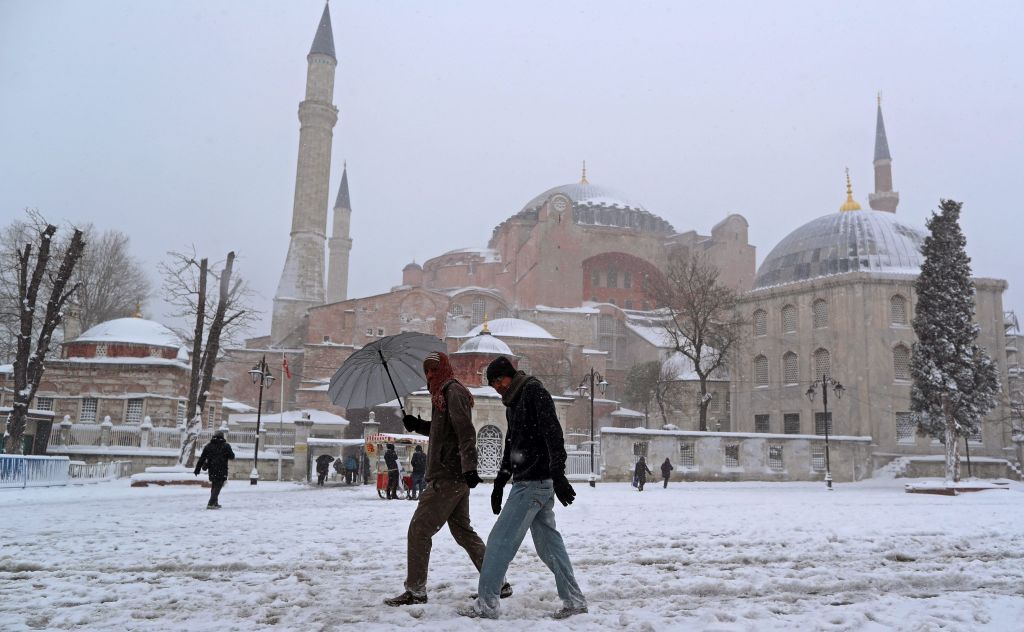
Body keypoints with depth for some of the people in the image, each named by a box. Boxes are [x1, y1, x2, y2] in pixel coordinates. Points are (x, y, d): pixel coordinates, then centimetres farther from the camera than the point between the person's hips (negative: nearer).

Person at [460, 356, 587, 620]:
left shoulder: (534, 391, -10)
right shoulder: (513, 403, 19)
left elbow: (553, 433, -21)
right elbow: (511, 447, 26)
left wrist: (558, 475, -29)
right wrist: (499, 483, 26)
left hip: (533, 483, -9)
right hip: (536, 483, 9)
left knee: (500, 540, -5)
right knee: (549, 543, 10)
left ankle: (486, 603, 2)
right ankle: (574, 600, 16)